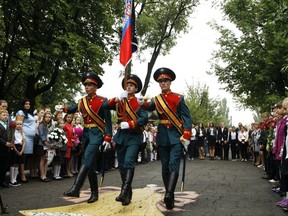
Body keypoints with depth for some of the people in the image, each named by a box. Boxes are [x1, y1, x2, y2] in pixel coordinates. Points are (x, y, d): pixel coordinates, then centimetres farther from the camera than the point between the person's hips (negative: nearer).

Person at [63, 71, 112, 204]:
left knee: (86, 160, -20)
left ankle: (75, 189, -27)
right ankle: (94, 193, 16)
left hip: (97, 133, -6)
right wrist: (62, 109, 2)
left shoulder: (103, 101, -4)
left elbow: (108, 121, -6)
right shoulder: (82, 101, 11)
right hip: (86, 133, 6)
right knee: (90, 164, 8)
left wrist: (108, 139, -12)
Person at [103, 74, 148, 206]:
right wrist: (118, 98, -18)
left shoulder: (139, 102, 1)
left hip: (134, 136, -5)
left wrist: (129, 124, -22)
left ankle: (125, 192, -25)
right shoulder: (119, 101, 13)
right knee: (121, 165, 9)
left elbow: (144, 118, -13)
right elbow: (106, 106, -3)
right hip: (121, 136, 5)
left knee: (129, 162, -21)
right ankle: (127, 192, 20)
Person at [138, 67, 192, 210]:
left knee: (173, 165, -14)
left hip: (176, 136, -3)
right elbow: (150, 107, -8)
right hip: (162, 136, 3)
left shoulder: (179, 98, 0)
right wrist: (143, 103, -31)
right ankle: (169, 195, 16)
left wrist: (186, 137, -13)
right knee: (165, 166, 7)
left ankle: (169, 194, -23)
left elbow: (187, 118, -4)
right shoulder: (156, 99, 10)